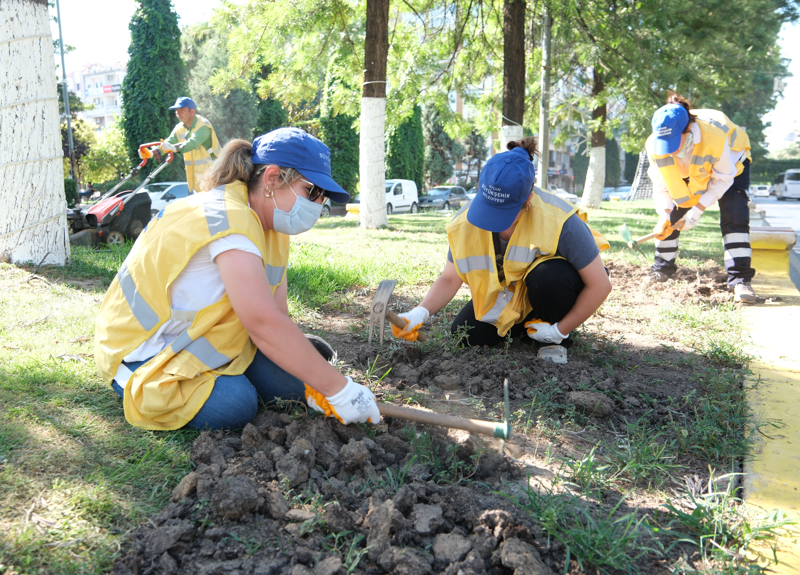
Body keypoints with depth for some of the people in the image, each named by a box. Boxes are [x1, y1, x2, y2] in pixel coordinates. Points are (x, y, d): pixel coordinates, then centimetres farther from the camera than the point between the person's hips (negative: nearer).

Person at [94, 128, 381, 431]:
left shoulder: (271, 224, 1)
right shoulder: (228, 220, -29)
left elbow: (277, 315, -4)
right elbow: (265, 324, -35)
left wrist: (311, 385, -15)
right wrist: (338, 389, -31)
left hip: (203, 337, 8)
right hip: (144, 352, -8)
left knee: (292, 382, -5)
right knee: (233, 404, -28)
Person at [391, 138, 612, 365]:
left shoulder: (558, 221, -34)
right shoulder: (466, 221, -22)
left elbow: (599, 285, -27)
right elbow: (449, 279, -15)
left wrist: (559, 331, -24)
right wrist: (421, 312, -34)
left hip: (551, 289, -4)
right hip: (505, 297, 4)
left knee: (550, 275, -38)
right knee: (463, 338, -11)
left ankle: (553, 341, -9)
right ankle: (521, 327, 15)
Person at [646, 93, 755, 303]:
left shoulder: (716, 137, -42)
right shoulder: (654, 145, -31)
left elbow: (723, 179, -26)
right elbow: (661, 186, -19)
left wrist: (698, 209, -32)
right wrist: (664, 215, -35)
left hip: (730, 163, -3)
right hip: (686, 174, 3)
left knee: (735, 216, -21)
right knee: (670, 217, -5)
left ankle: (740, 279, -19)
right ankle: (661, 269, 15)